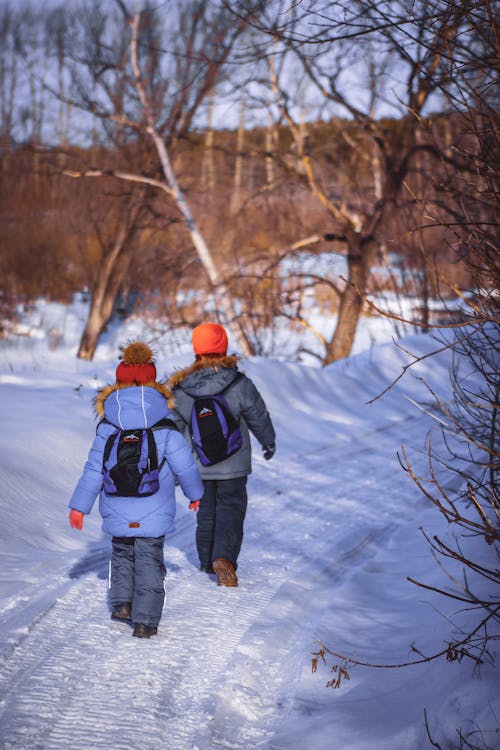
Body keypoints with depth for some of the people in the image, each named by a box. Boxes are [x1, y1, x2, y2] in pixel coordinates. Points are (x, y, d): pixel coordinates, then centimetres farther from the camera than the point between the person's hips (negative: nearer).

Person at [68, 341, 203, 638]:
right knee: (150, 562, 3)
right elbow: (185, 465, -2)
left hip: (118, 512, 2)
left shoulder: (107, 428, -3)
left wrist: (79, 506, 7)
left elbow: (93, 471, -1)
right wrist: (195, 493, 16)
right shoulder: (165, 428, -7)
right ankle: (145, 620, -2)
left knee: (122, 553, 23)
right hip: (154, 513, -2)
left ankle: (122, 602, 15)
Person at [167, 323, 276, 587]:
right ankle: (224, 559, -18)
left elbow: (173, 426, 0)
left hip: (198, 465, 3)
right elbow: (259, 417, -3)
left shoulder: (180, 389, -8)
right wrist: (269, 442, 16)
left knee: (206, 511, 18)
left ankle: (207, 561, 28)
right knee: (231, 510, 2)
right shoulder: (240, 384, -14)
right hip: (233, 464, -3)